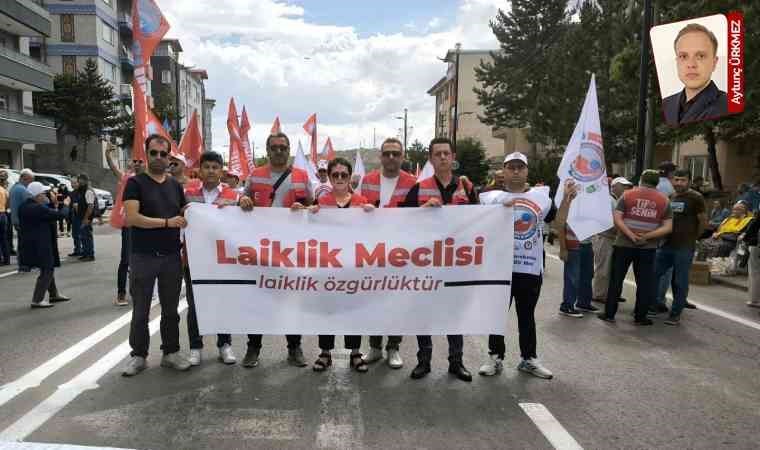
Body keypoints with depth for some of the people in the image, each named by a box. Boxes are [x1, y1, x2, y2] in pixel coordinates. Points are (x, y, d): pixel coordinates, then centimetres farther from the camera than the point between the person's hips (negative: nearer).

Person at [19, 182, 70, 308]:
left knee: (48, 269, 21)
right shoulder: (38, 208, -23)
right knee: (46, 271, -2)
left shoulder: (25, 206, 7)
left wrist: (52, 204, 1)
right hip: (40, 245, -10)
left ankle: (54, 294, 32)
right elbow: (59, 214, -19)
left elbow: (47, 212, 13)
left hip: (34, 243, 10)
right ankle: (37, 300, 0)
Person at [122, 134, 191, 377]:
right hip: (143, 256, -4)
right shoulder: (135, 183, -3)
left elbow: (186, 215, 16)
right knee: (140, 310, 7)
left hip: (172, 257, 4)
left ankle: (171, 352, 22)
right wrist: (167, 222, -21)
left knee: (170, 309, 11)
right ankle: (138, 355, 19)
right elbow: (132, 217, -15)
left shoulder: (175, 185, 11)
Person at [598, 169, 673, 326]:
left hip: (624, 244, -1)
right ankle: (640, 316, 15)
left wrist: (631, 235, -14)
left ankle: (609, 313, 12)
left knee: (616, 279, 8)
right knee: (644, 282, 10)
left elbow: (616, 219, -10)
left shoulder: (628, 195, 0)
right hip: (648, 247, 1)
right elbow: (668, 227, -3)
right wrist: (647, 236, -10)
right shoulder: (664, 200, 3)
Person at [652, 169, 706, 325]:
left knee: (680, 282, 2)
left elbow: (703, 221, -4)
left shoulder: (696, 198, -6)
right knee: (654, 275, 9)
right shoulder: (668, 196, 11)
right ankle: (659, 304, 24)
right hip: (665, 244, 6)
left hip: (684, 247, -6)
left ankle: (676, 314, 10)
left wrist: (693, 237, 6)